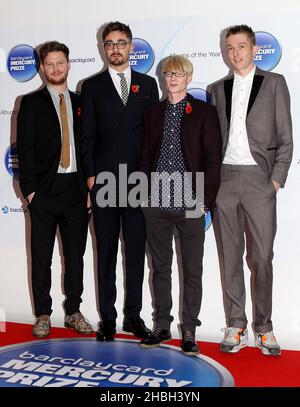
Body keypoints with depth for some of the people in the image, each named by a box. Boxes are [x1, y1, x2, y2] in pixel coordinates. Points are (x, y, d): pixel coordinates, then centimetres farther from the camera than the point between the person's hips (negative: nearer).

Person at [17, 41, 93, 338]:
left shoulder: (79, 103, 11)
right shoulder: (31, 103, 2)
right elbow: (25, 148, -3)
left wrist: (89, 187, 3)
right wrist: (29, 189, -10)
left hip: (76, 190, 3)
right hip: (45, 190, -3)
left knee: (75, 255, 9)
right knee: (41, 257, 5)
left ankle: (73, 312, 22)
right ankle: (43, 315, 17)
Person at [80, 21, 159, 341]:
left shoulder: (148, 84, 10)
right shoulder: (92, 86, 7)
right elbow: (87, 135, 3)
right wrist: (90, 174, -5)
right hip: (103, 180, -1)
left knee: (136, 250, 7)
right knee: (106, 251, 6)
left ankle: (133, 315, 18)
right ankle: (107, 318, 15)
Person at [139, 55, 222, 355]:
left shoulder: (204, 112, 2)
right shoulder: (153, 113, 12)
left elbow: (212, 158, -2)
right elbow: (145, 156, 12)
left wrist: (206, 200, -8)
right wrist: (145, 195, 5)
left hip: (190, 203, -3)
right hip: (156, 204, 4)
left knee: (192, 270, 5)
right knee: (160, 267, 12)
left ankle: (189, 331, 17)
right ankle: (162, 327, 25)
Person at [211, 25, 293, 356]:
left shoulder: (274, 83, 6)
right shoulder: (219, 89, 15)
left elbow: (285, 138, 2)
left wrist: (277, 179, -7)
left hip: (259, 179, -3)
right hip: (224, 179, 3)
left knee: (262, 256, -1)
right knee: (230, 255, 6)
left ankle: (263, 328, 11)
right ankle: (235, 327, 15)